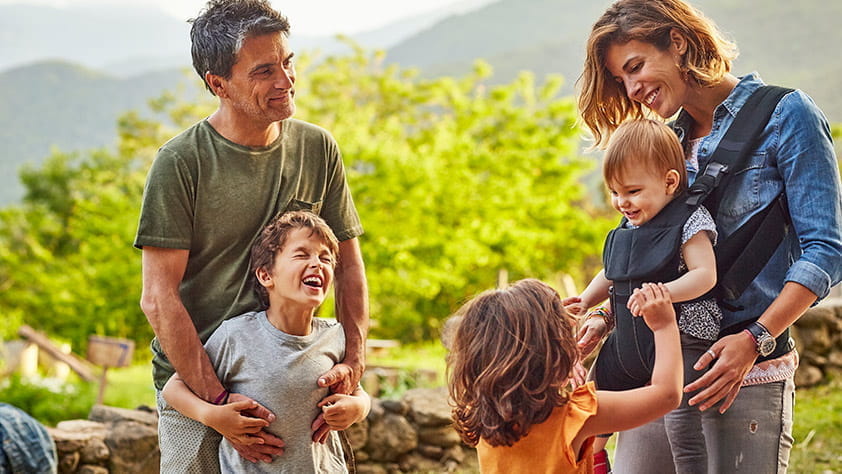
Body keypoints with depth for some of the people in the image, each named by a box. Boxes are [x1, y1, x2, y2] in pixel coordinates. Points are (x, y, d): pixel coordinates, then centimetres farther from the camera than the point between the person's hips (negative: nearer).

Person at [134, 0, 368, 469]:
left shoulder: (318, 148, 1)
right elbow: (159, 298, -14)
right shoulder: (181, 163, -12)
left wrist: (354, 361, -7)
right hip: (196, 385, -3)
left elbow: (348, 263, 8)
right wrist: (218, 400, -21)